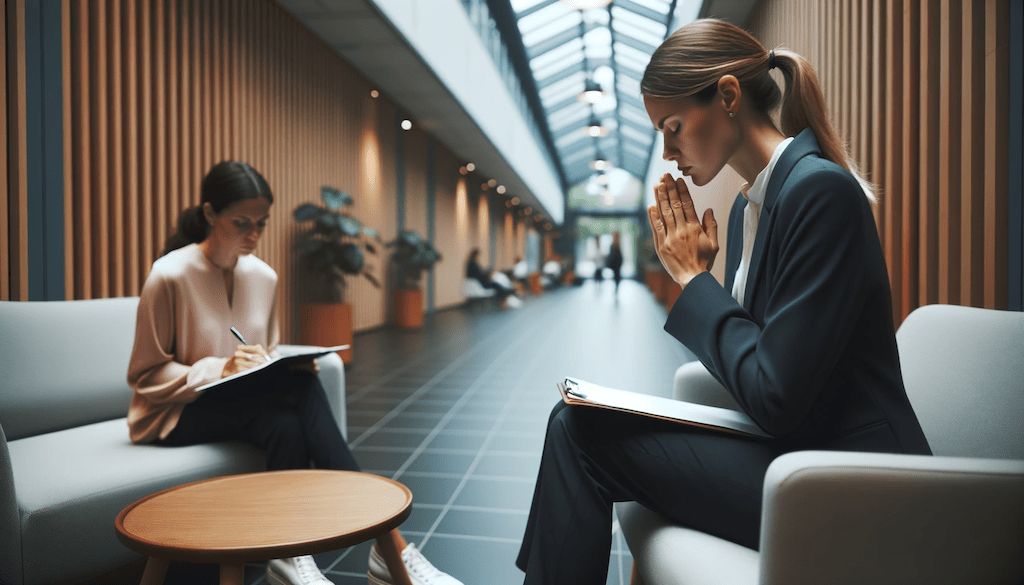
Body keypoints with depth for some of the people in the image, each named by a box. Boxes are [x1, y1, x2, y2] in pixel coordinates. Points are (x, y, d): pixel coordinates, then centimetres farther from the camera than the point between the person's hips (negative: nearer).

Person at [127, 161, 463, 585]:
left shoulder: (264, 276, 2)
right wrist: (221, 369, -28)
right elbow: (145, 376, -12)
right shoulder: (170, 275, -15)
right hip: (176, 412, -5)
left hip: (252, 405, 5)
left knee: (288, 422, -33)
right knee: (301, 387, -32)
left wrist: (287, 363, -11)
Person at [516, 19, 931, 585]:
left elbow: (775, 398, -22)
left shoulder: (821, 189, -19)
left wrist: (694, 278, -12)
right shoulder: (748, 203, 9)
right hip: (783, 446, 9)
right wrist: (696, 272, -3)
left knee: (580, 428, -14)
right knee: (575, 420, -2)